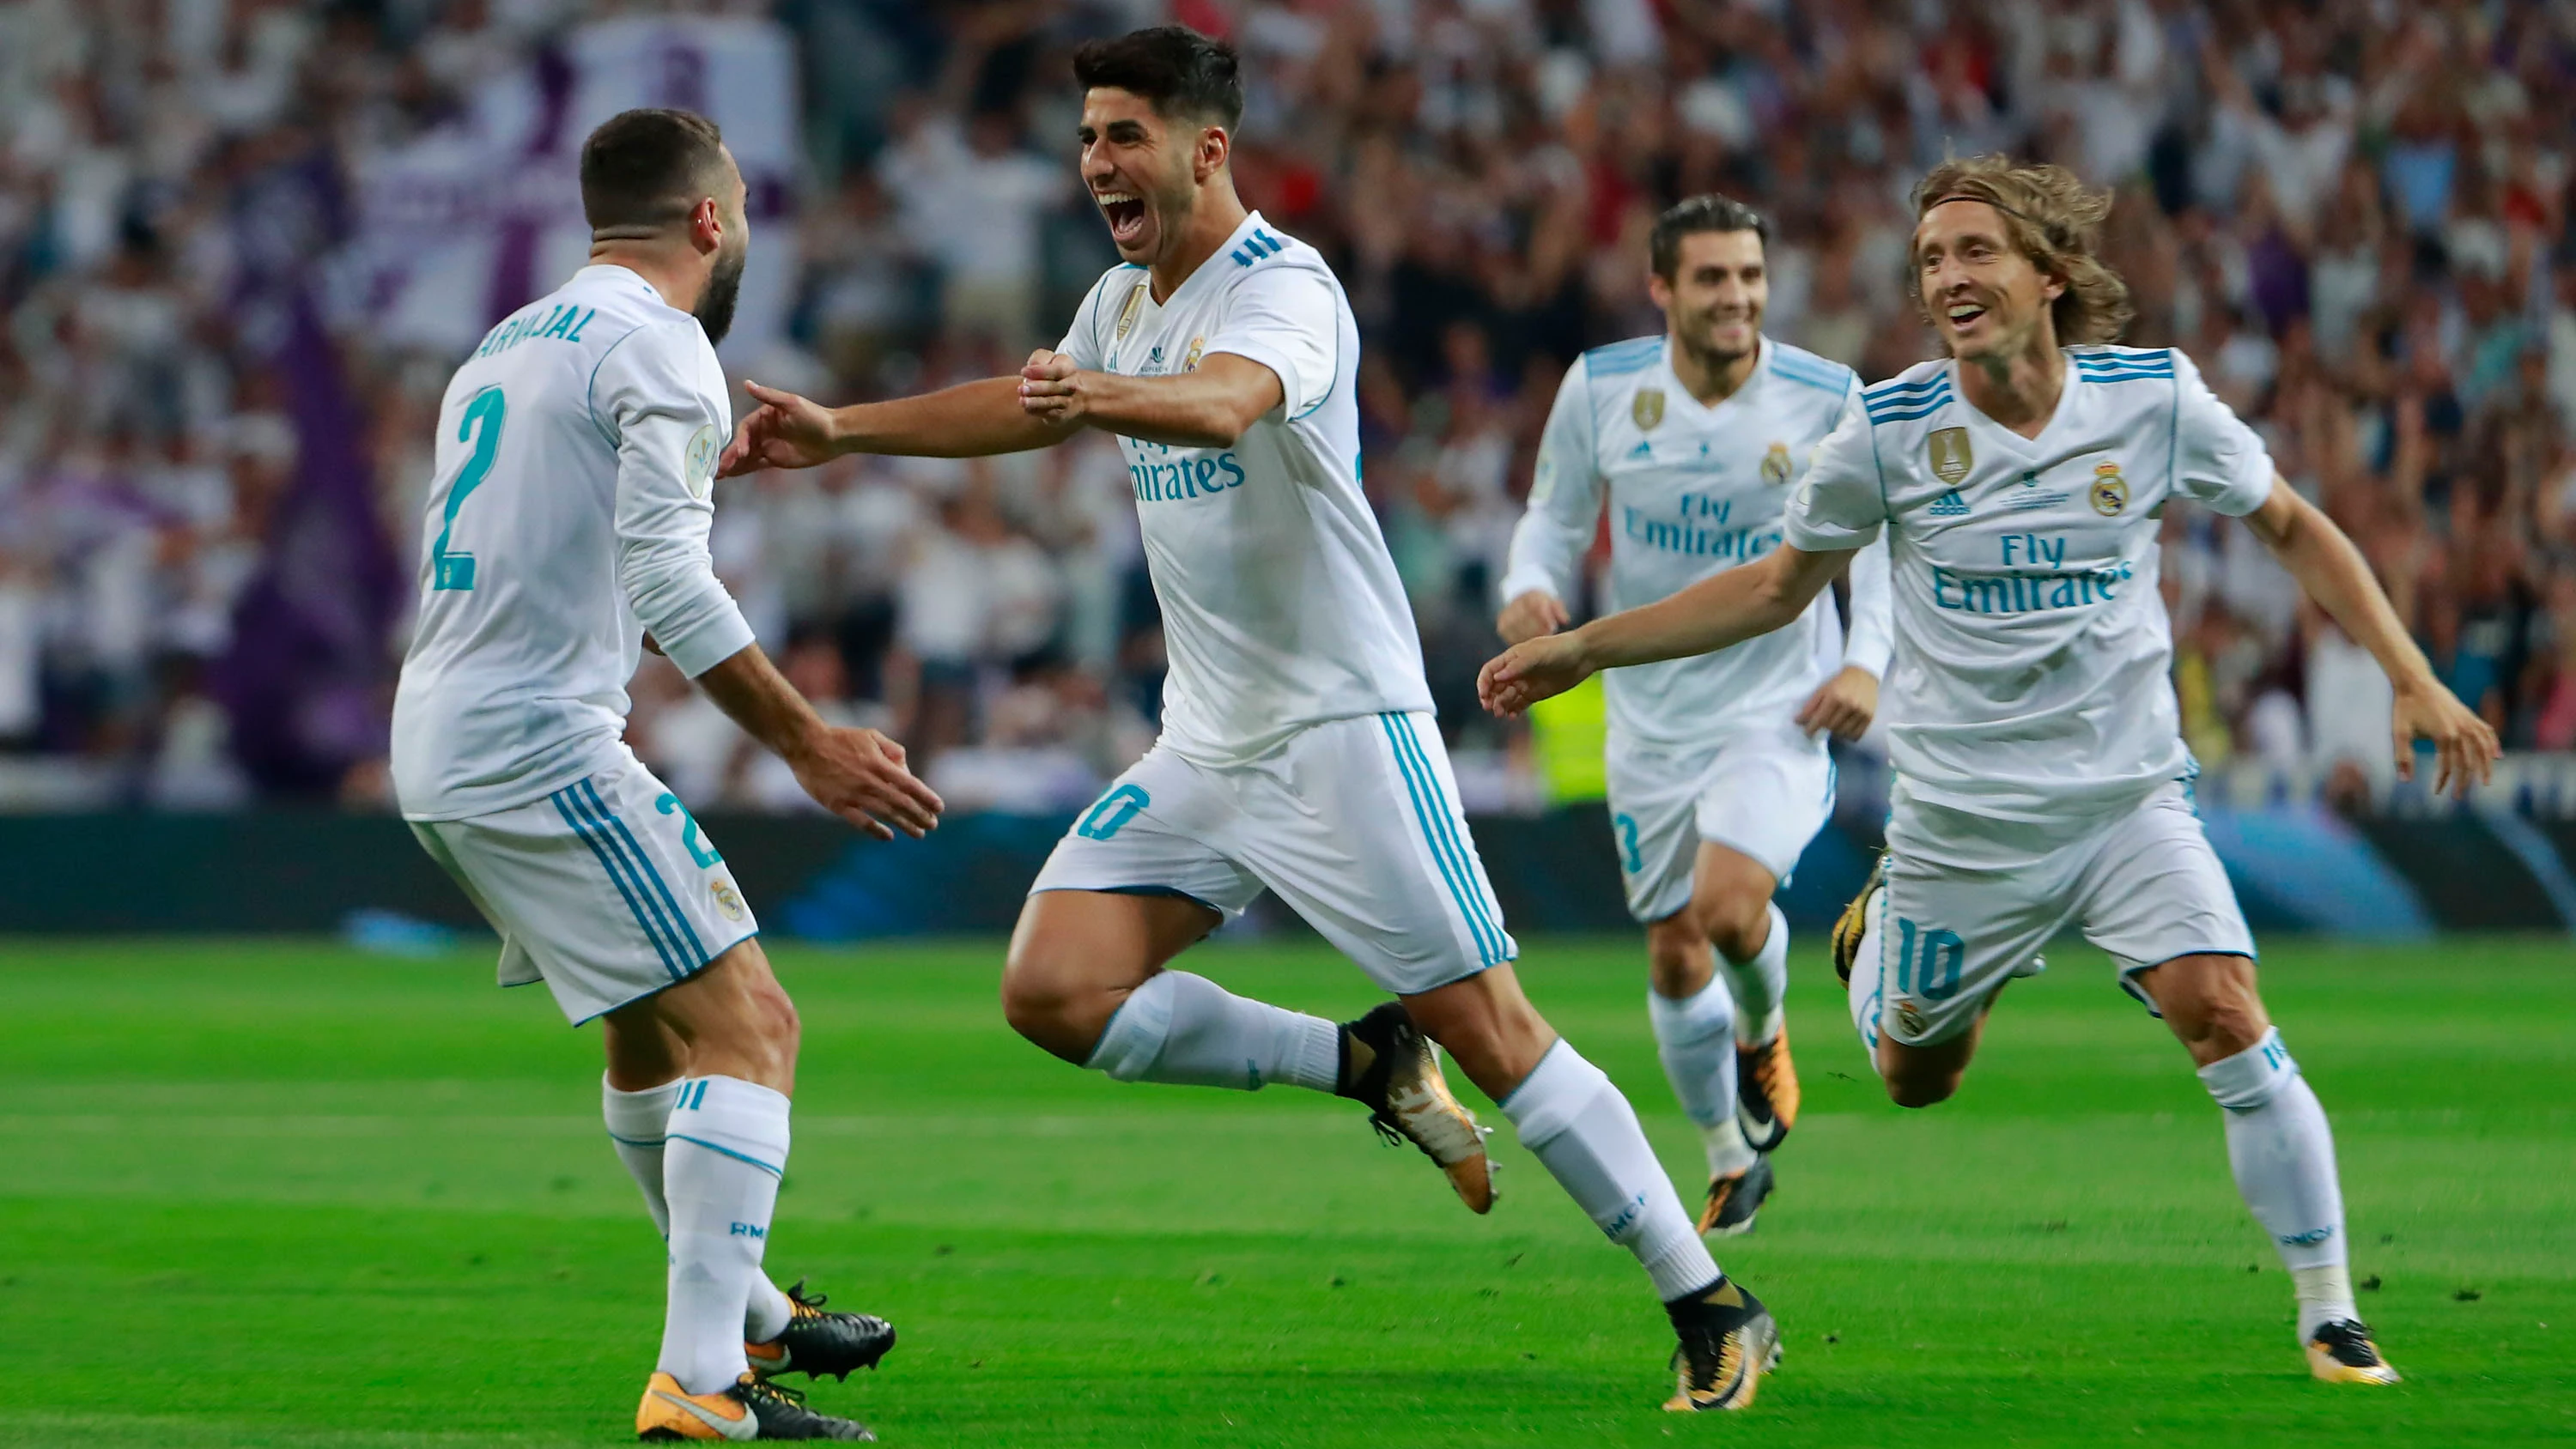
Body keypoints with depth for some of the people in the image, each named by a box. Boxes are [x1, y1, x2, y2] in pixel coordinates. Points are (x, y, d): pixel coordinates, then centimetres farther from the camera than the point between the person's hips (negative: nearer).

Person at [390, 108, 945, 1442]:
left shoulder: (503, 346, 20)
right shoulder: (660, 349, -9)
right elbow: (665, 582, -20)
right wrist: (806, 743, -19)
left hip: (435, 747, 10)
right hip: (543, 748, -10)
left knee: (653, 1023, 26)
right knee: (746, 1026, -12)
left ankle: (747, 1318, 40)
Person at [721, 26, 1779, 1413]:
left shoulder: (1283, 287, -16)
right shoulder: (1123, 303, 12)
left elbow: (1224, 403, -39)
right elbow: (1027, 406, 32)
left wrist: (1101, 393, -59)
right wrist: (838, 432, 28)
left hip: (1344, 721, -8)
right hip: (1204, 748, 8)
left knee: (1486, 1028, -11)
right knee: (1053, 990, -8)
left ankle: (1712, 1312, -3)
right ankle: (1366, 1068, 6)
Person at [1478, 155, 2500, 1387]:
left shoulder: (2155, 398, -8)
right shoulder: (1889, 429, -8)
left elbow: (2293, 527, 7)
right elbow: (1775, 589, 6)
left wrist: (2412, 678, -1)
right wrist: (1581, 649, 2)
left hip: (2127, 798, -1)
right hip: (1959, 814, 1)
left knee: (2224, 1017, -20)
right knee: (1912, 1079, 13)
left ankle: (2329, 1316, -8)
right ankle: (1883, 931, 48)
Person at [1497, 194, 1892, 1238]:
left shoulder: (1826, 399, -11)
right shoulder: (1601, 390, -8)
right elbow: (1555, 516, 5)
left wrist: (1867, 658, -8)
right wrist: (1532, 587, -16)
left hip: (1780, 709, -3)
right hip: (1652, 712, 3)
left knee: (1728, 904, -25)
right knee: (1675, 958, 6)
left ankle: (1764, 1032, 11)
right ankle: (1732, 1163, 29)